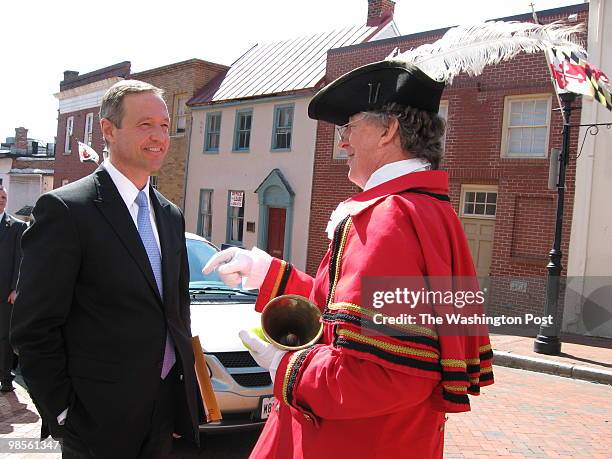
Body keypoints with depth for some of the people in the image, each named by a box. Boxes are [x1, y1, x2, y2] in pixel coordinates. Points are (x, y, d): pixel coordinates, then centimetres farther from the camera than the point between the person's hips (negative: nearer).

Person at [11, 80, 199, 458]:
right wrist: (62, 415, -12)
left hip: (167, 405, 7)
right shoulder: (65, 208, -13)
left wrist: (186, 370, 10)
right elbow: (34, 328, -13)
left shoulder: (171, 215, 9)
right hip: (100, 417, -6)